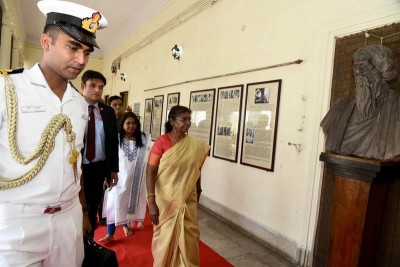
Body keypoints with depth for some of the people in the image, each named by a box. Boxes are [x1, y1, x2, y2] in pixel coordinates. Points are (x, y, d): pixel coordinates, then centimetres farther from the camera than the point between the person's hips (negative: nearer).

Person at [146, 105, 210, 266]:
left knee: (188, 236, 12)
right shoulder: (161, 142, -15)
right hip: (165, 199, -3)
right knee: (165, 236, 14)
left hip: (187, 199, 3)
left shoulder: (195, 145, -2)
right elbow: (150, 172, -17)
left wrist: (198, 191, 14)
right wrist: (151, 202, -21)